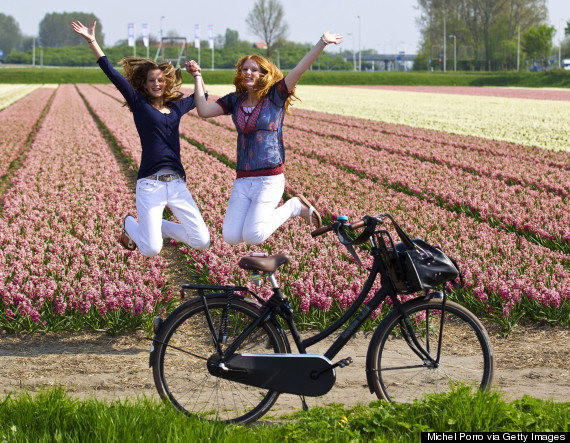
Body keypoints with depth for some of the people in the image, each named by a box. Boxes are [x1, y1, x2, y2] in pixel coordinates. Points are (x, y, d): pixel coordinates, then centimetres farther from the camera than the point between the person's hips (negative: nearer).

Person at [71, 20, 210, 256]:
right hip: (150, 184, -4)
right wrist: (92, 42, -6)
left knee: (202, 241, -2)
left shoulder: (176, 107, 15)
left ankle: (157, 227, 23)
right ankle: (130, 224, 27)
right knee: (151, 250, -7)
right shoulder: (139, 104, 4)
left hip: (177, 183, 4)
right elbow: (113, 75, -2)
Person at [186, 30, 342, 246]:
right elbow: (203, 110, 2)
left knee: (253, 236, -18)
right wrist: (197, 76, 5)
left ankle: (294, 206, 8)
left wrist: (322, 42, -23)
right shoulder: (235, 100, 11)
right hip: (243, 180, 5)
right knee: (231, 236, -6)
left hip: (269, 179, -5)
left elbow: (299, 70, -12)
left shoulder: (275, 96, -1)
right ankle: (267, 210, 22)